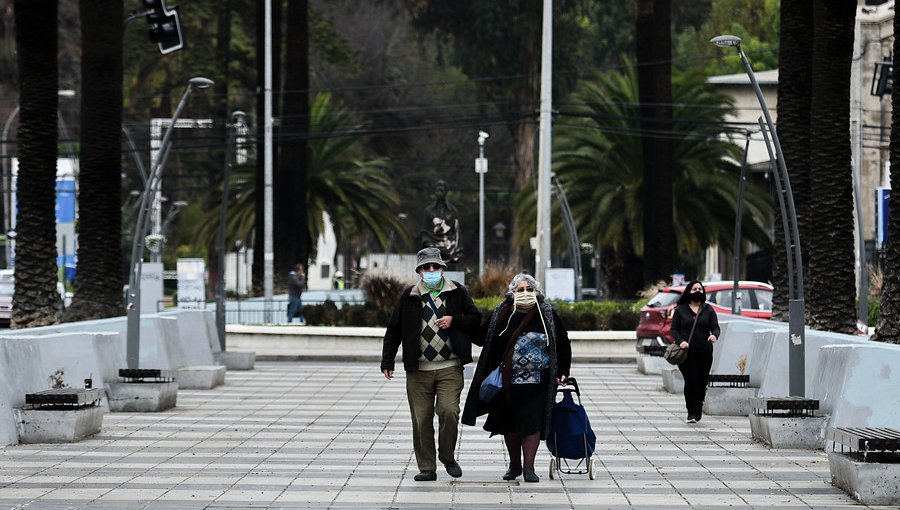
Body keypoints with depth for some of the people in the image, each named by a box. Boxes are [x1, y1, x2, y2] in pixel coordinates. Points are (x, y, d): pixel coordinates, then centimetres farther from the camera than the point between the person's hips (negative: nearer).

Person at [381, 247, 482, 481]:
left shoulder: (457, 292, 7)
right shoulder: (409, 297, 7)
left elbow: (475, 319, 10)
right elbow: (394, 330, 10)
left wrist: (454, 320, -8)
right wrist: (387, 361, 4)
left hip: (450, 368, -1)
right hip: (419, 369, 1)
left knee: (448, 410, -16)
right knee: (421, 419, 1)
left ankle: (447, 456, 7)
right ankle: (427, 468, 11)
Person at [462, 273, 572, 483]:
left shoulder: (547, 315, 1)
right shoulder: (502, 314, 5)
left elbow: (563, 345, 9)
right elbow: (482, 338, 13)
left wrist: (561, 373, 6)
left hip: (536, 382, -2)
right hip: (508, 382, 2)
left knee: (531, 422, -9)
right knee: (509, 424, 9)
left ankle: (528, 466, -5)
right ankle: (514, 464, 24)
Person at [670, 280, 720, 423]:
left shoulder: (708, 310, 11)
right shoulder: (680, 310, 7)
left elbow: (715, 327, 3)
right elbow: (674, 329, 4)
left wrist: (714, 335, -22)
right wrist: (680, 341, -15)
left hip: (704, 352, 2)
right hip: (687, 352, -2)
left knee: (702, 382, 3)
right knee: (691, 380, -12)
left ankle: (698, 409, 23)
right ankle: (692, 413, -7)